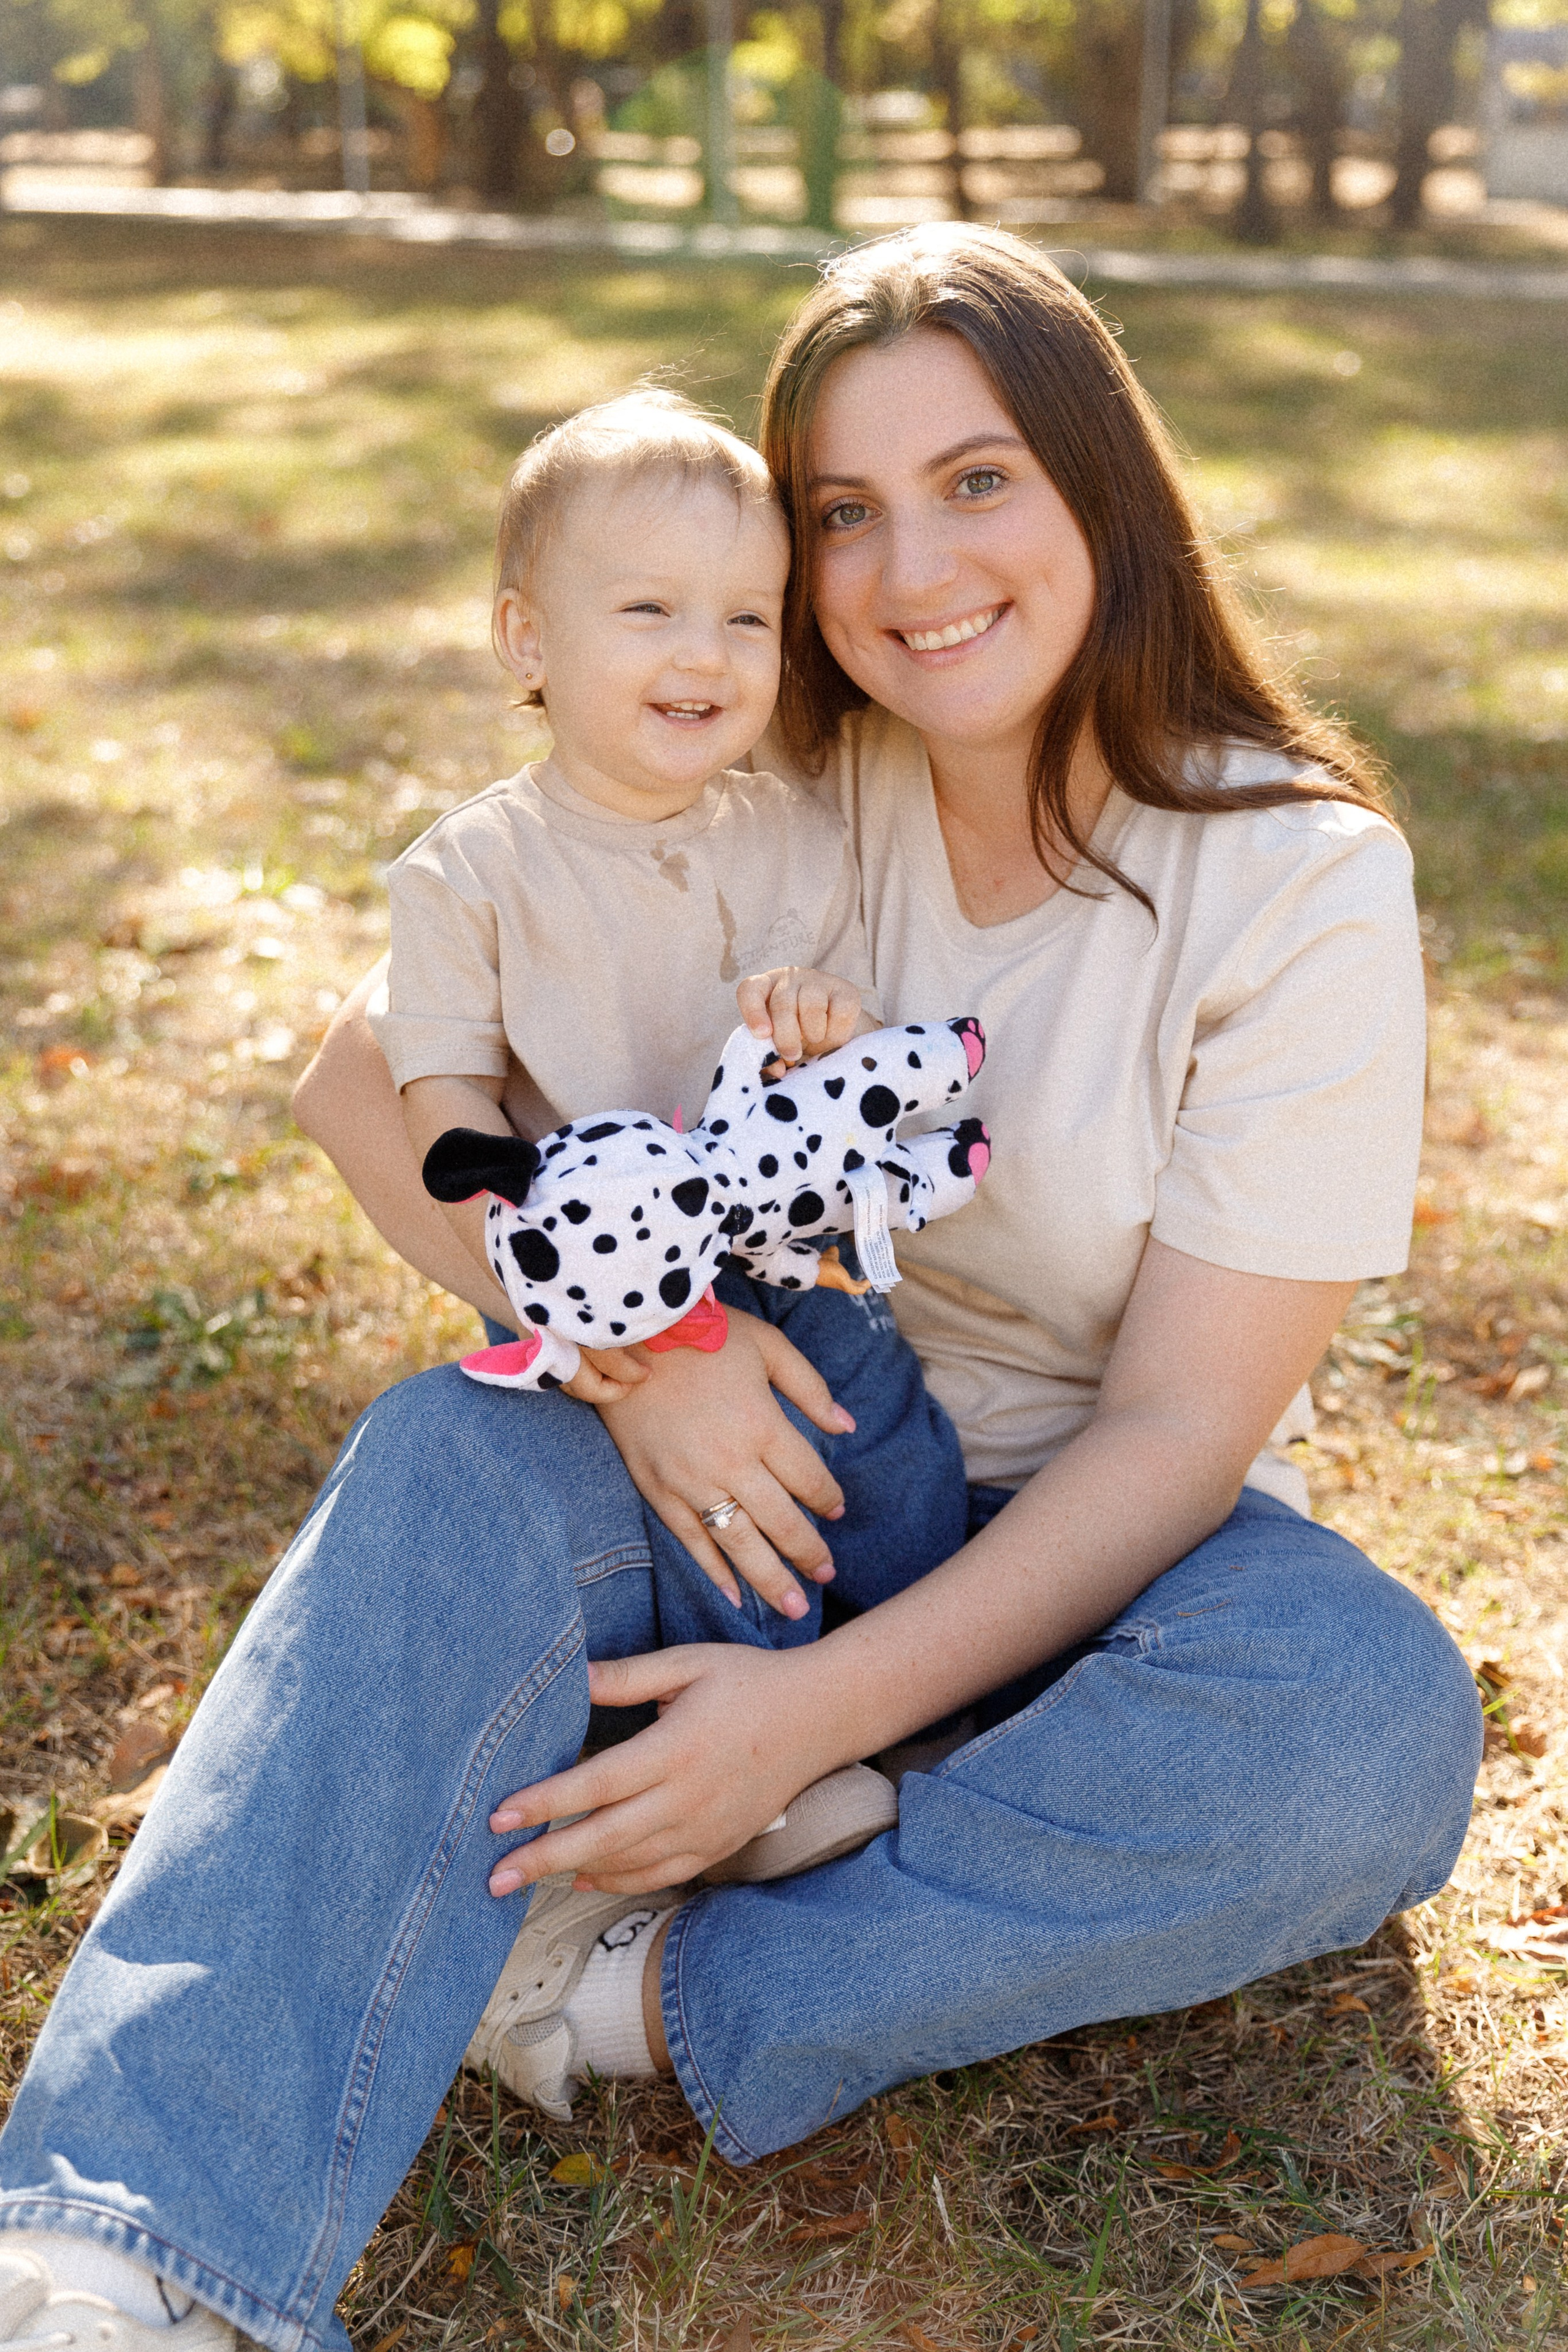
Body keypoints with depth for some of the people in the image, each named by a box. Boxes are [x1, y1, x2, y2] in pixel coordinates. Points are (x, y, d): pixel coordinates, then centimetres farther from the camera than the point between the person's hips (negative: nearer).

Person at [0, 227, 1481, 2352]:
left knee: (1382, 1720, -33)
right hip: (757, 1463, 2)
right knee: (451, 1456, -29)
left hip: (1077, 1536, -1)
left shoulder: (1304, 882, -14)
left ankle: (667, 1996, -28)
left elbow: (1181, 1424, -16)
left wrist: (832, 1705, -28)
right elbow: (372, 1086, -7)